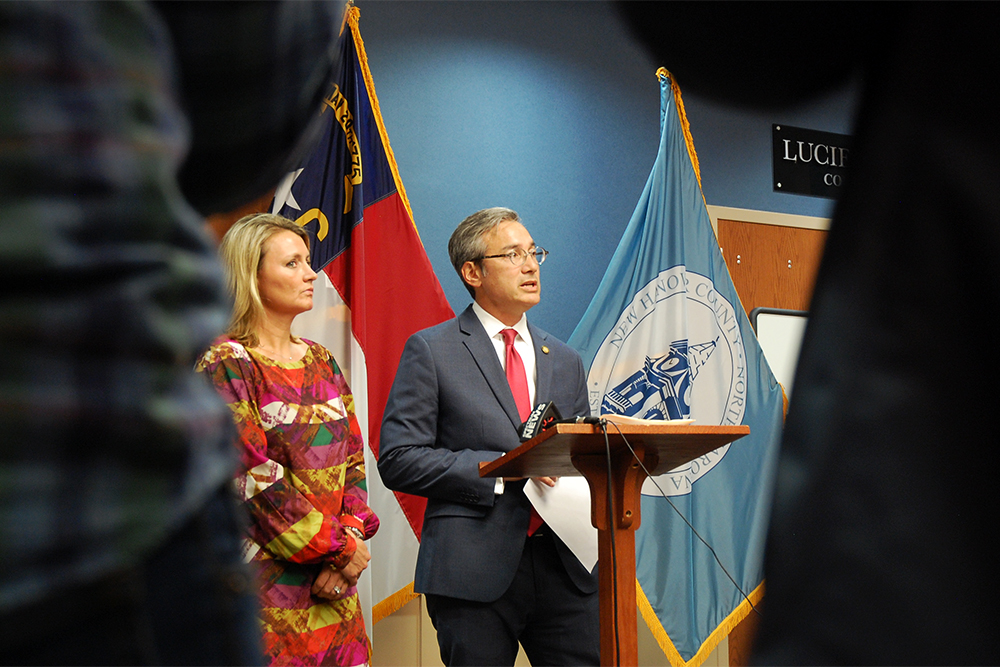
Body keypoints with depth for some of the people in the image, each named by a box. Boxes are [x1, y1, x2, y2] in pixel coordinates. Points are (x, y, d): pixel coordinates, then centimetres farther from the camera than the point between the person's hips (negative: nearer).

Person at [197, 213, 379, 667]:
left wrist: (352, 534, -7)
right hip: (265, 581, -6)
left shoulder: (320, 361, 14)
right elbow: (256, 479, -14)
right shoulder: (226, 366, -7)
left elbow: (353, 460, 10)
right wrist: (341, 547, -11)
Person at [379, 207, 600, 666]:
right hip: (474, 570, -4)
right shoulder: (431, 350, 0)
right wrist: (501, 468, -15)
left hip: (565, 565, 5)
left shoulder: (564, 361, 17)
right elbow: (398, 460, -7)